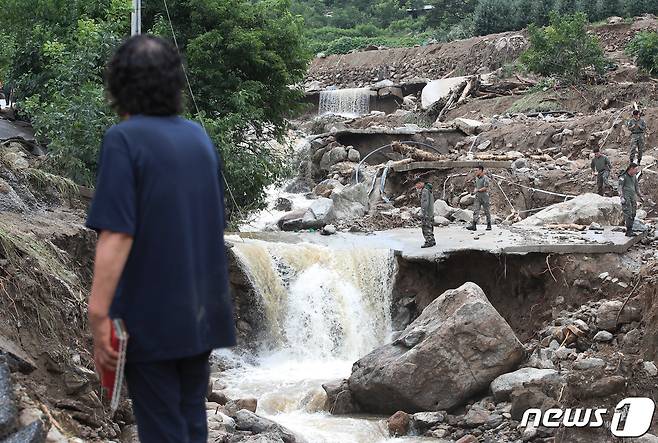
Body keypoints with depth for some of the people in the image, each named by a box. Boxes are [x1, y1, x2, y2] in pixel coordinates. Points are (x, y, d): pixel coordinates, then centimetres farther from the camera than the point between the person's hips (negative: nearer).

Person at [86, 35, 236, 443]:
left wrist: (99, 317, -20)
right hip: (202, 313, 6)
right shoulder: (200, 137, 7)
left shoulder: (124, 139, -13)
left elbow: (117, 235, -21)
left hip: (151, 318, -6)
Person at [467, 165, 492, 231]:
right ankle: (474, 226, -9)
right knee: (476, 211, -3)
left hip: (484, 197, -7)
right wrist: (475, 190, 1)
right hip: (478, 197, 7)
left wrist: (478, 190, -10)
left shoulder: (485, 178, -11)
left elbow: (486, 188, -18)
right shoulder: (477, 178, 13)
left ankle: (489, 226, 11)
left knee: (487, 211, 2)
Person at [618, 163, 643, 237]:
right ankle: (629, 231, -15)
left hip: (633, 197, 7)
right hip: (626, 197, -7)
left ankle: (629, 232, 6)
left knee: (633, 214, 3)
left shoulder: (634, 176, 16)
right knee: (628, 213, -14)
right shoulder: (623, 177, -6)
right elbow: (620, 187, -11)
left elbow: (636, 187, 27)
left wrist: (640, 196, 27)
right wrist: (621, 197, -21)